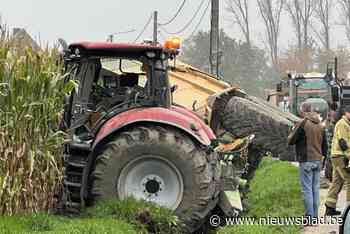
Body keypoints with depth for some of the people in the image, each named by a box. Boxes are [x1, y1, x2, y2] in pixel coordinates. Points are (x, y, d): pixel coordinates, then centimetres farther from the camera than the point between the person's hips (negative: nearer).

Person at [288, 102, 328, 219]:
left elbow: (291, 141, -8)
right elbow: (325, 144, 16)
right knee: (315, 188, 11)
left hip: (306, 161, -6)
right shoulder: (320, 125, 10)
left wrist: (292, 132, 10)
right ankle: (315, 215, 15)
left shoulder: (302, 124, -12)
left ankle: (309, 216, -5)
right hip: (318, 160, 6)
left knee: (307, 189, -3)